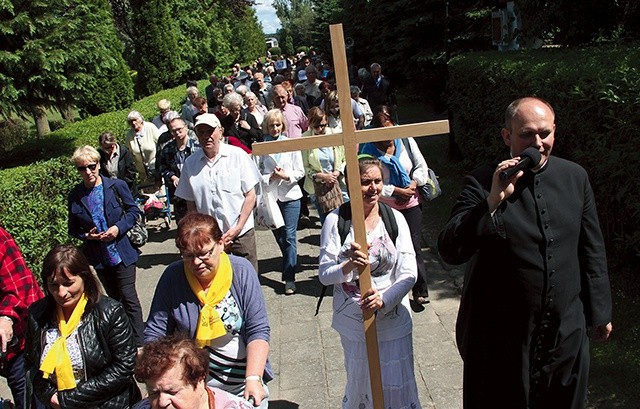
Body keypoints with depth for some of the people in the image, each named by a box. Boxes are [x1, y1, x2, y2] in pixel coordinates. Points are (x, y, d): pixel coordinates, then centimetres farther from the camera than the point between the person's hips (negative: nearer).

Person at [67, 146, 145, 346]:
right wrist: (86, 236, -12)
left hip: (122, 252, -3)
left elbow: (133, 211, -1)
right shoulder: (75, 195, -2)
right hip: (99, 257, 3)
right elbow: (73, 229, 7)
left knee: (128, 297, -6)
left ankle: (138, 343, 2)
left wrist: (119, 227, -16)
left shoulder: (117, 186, -8)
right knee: (114, 298, 18)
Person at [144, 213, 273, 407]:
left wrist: (253, 379, -25)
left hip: (243, 381, 0)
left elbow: (258, 331, -14)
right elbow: (155, 333, -6)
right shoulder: (173, 276, -10)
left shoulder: (242, 271, -11)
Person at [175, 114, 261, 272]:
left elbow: (250, 195, -3)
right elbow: (191, 203, 7)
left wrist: (237, 228, -9)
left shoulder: (237, 155, -3)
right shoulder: (190, 163, 3)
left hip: (241, 233, -1)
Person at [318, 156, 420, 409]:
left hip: (392, 319, 1)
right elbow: (324, 274, -9)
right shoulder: (335, 220, -8)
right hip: (353, 320, 0)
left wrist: (384, 299, -22)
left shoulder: (395, 218, -4)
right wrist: (348, 267, -29)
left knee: (397, 385, 4)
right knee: (360, 383, 14)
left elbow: (409, 273, -6)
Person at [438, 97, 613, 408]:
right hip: (503, 336, -3)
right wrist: (494, 201, -30)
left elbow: (592, 251, 8)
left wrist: (599, 312, 13)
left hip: (567, 332, 4)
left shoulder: (575, 177, 0)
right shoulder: (482, 183, -12)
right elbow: (450, 252, -21)